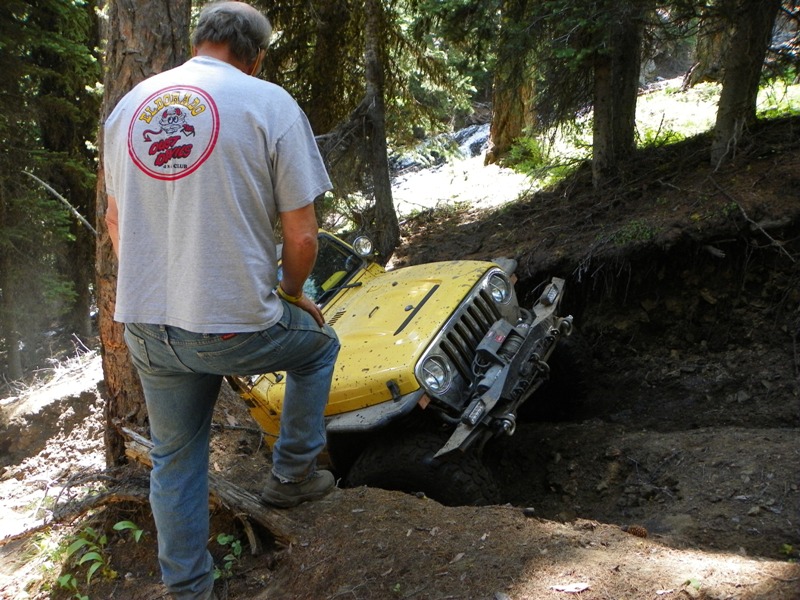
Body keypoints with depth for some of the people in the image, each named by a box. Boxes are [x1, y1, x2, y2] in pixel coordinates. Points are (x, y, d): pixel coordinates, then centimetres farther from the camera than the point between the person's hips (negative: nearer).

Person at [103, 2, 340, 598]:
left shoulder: (129, 104, 9)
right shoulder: (270, 104, -8)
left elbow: (117, 220, 17)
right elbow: (302, 238, -10)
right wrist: (292, 293, 10)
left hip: (144, 327, 5)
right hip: (235, 329, -5)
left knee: (175, 459, 22)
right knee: (319, 345, 27)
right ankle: (293, 474, 31)